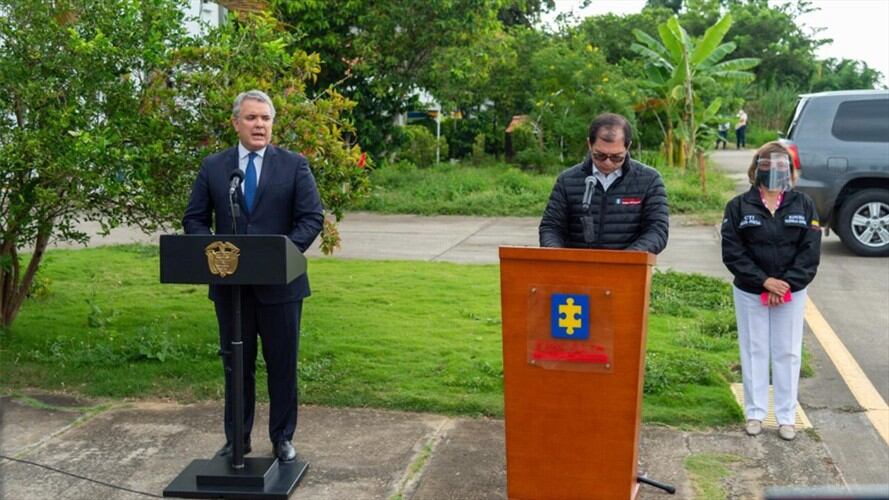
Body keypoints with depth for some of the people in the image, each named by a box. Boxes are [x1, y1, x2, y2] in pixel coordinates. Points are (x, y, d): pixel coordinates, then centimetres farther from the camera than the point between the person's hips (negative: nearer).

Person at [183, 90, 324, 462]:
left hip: (279, 283, -1)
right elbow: (194, 219, 6)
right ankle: (236, 439, 25)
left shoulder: (294, 165, 0)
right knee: (236, 365, 12)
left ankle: (282, 438, 23)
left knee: (282, 364, 8)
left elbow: (312, 218, -4)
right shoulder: (213, 167, 6)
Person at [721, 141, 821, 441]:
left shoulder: (804, 205, 1)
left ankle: (786, 417, 18)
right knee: (754, 352, 8)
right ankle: (755, 413, 20)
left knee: (788, 354, 7)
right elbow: (732, 252, -9)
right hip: (750, 293, -1)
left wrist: (786, 285, -14)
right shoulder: (739, 206, -3)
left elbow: (810, 252, -4)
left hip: (792, 293, 1)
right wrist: (765, 281, -16)